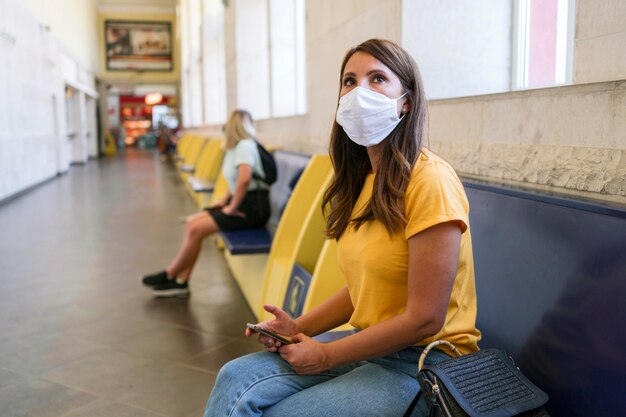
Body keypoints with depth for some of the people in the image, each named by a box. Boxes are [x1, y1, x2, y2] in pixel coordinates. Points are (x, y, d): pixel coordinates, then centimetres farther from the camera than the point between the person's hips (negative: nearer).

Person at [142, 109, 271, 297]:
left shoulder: (245, 145, -13)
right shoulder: (237, 146, 16)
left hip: (252, 207, -9)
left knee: (196, 229, -15)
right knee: (191, 222, 0)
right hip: (241, 202, 9)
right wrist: (224, 200, 12)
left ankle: (168, 276, 4)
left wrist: (232, 207, -19)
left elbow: (244, 179, -29)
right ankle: (180, 282, 0)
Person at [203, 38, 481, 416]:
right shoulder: (365, 180, 9)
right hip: (369, 347, 7)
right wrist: (299, 327, -1)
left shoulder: (429, 180, -18)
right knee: (237, 379, -11)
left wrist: (327, 356, -11)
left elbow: (424, 319, -19)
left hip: (421, 364, -7)